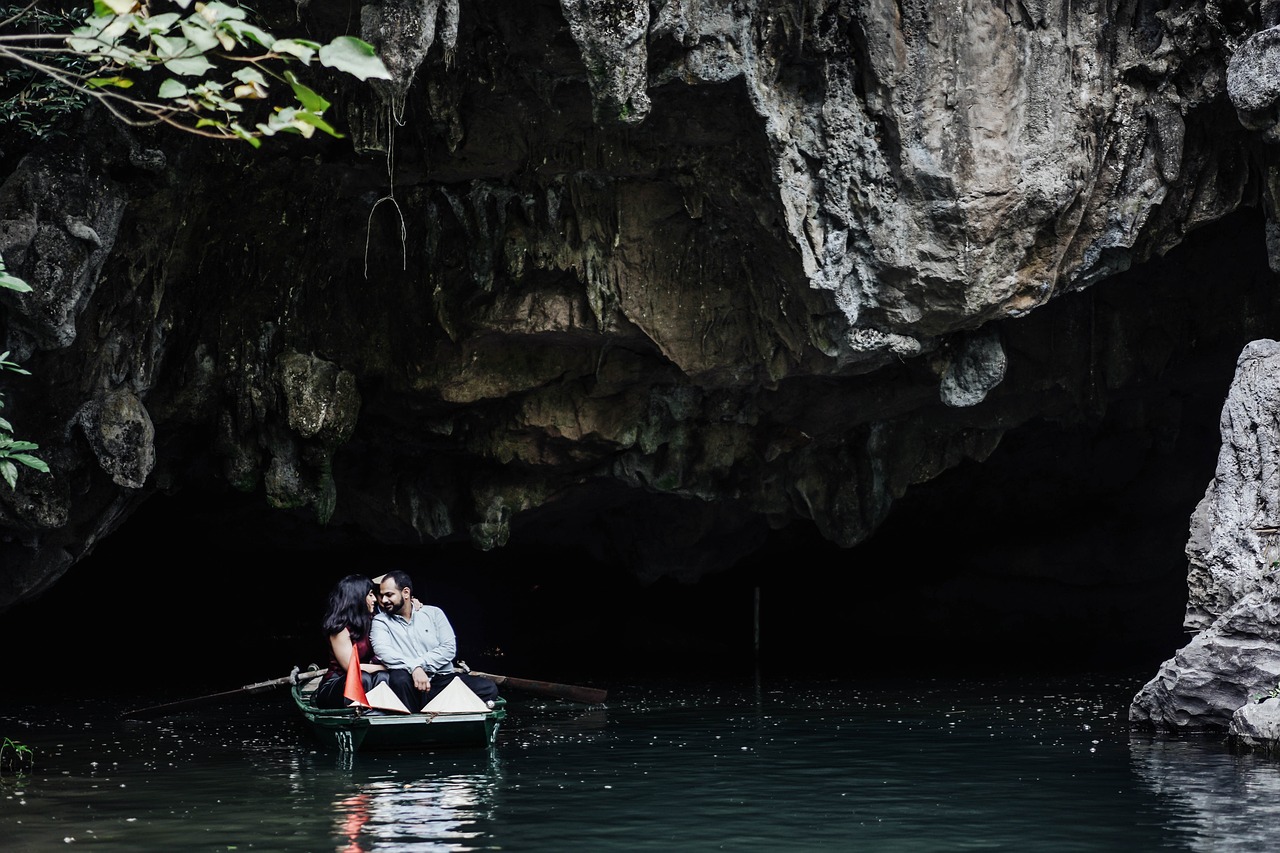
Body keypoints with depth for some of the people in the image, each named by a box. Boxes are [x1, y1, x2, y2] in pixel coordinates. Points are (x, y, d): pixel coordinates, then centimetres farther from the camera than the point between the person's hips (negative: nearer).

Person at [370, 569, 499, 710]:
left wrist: (420, 664, -13)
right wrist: (414, 668, -26)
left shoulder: (433, 613, 13)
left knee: (488, 689, -22)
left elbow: (449, 648, 2)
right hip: (411, 686, -2)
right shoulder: (380, 621, 8)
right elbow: (382, 650, -12)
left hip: (443, 679, 2)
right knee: (399, 678, -38)